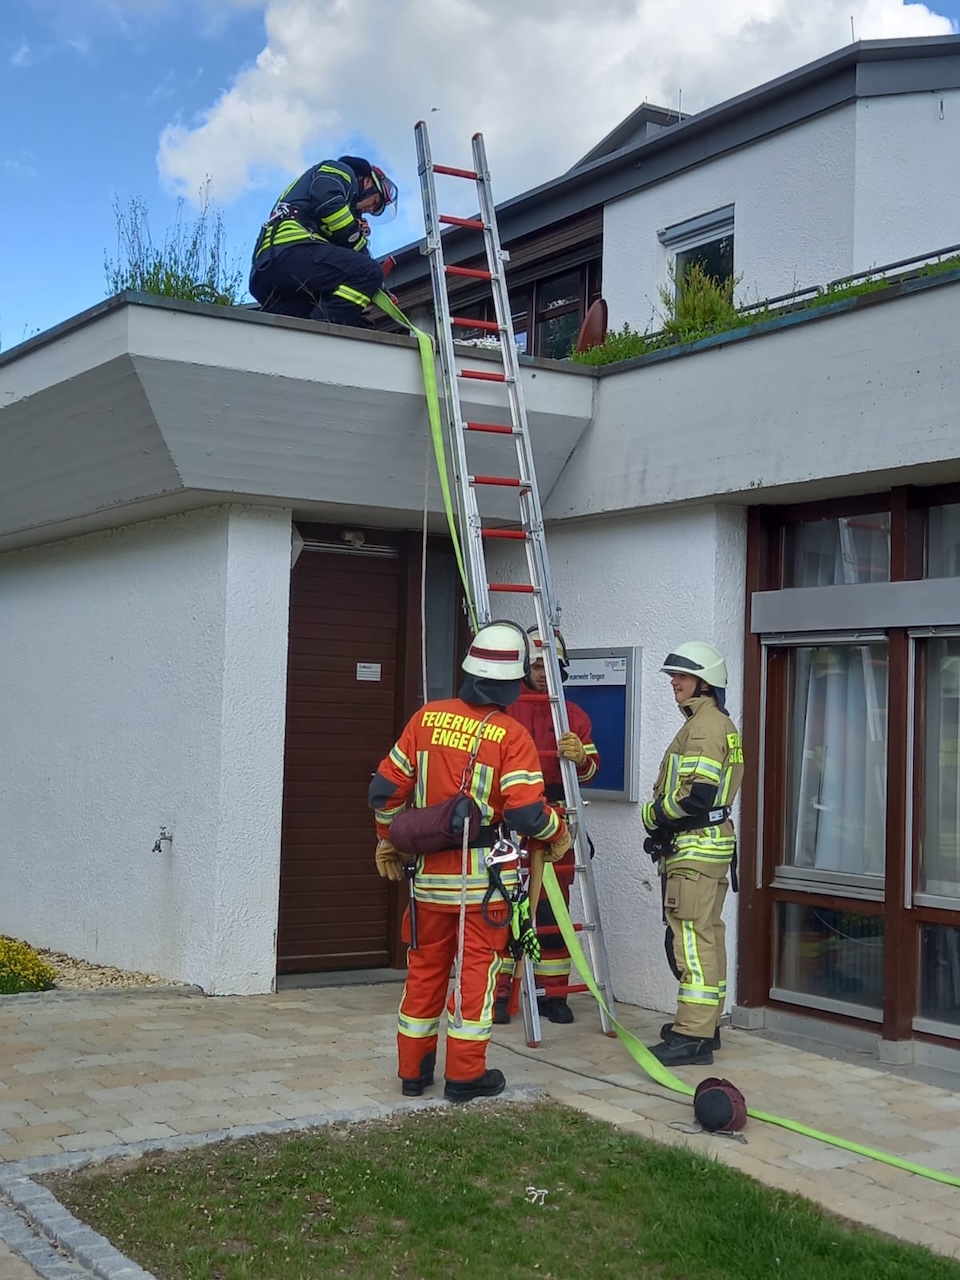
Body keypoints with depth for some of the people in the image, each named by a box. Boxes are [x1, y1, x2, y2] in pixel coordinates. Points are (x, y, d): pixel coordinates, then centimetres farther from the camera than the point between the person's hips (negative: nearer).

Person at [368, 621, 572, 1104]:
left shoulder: (427, 718, 0)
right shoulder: (510, 735, -13)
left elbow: (386, 788, 3)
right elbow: (526, 811, -18)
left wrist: (387, 842, 19)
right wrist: (558, 834, 3)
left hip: (429, 872, 4)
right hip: (483, 876, -4)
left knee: (425, 968, 15)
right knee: (476, 970, 6)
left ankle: (414, 1069, 23)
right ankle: (465, 1075, 10)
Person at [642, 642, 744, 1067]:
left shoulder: (704, 725, -14)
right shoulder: (717, 723, 19)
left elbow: (695, 795, -23)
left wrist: (653, 815, -8)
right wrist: (663, 827, 11)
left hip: (695, 849, -11)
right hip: (708, 845, 11)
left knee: (693, 939, -10)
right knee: (706, 935, 16)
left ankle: (693, 1036, -10)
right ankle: (705, 1023, 25)